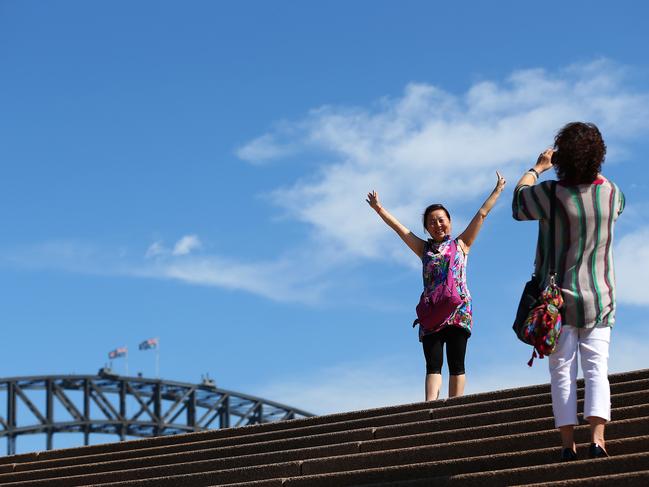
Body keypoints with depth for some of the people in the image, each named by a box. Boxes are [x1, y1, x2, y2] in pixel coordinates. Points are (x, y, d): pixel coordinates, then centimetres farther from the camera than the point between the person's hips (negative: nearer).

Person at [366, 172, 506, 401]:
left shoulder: (461, 244, 15)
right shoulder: (424, 249, 21)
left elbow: (481, 214, 15)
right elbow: (398, 226, 21)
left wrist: (497, 190, 15)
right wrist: (378, 208, 19)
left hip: (458, 311, -2)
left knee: (456, 364, -5)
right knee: (433, 364, -8)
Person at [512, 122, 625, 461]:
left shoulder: (551, 195, -15)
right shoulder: (610, 193, -5)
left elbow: (519, 200, 8)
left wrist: (538, 167, 20)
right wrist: (591, 168, 31)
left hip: (559, 298, -2)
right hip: (599, 299, 2)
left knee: (562, 371, 3)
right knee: (596, 368, -1)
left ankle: (568, 442, -5)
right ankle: (597, 438, -17)